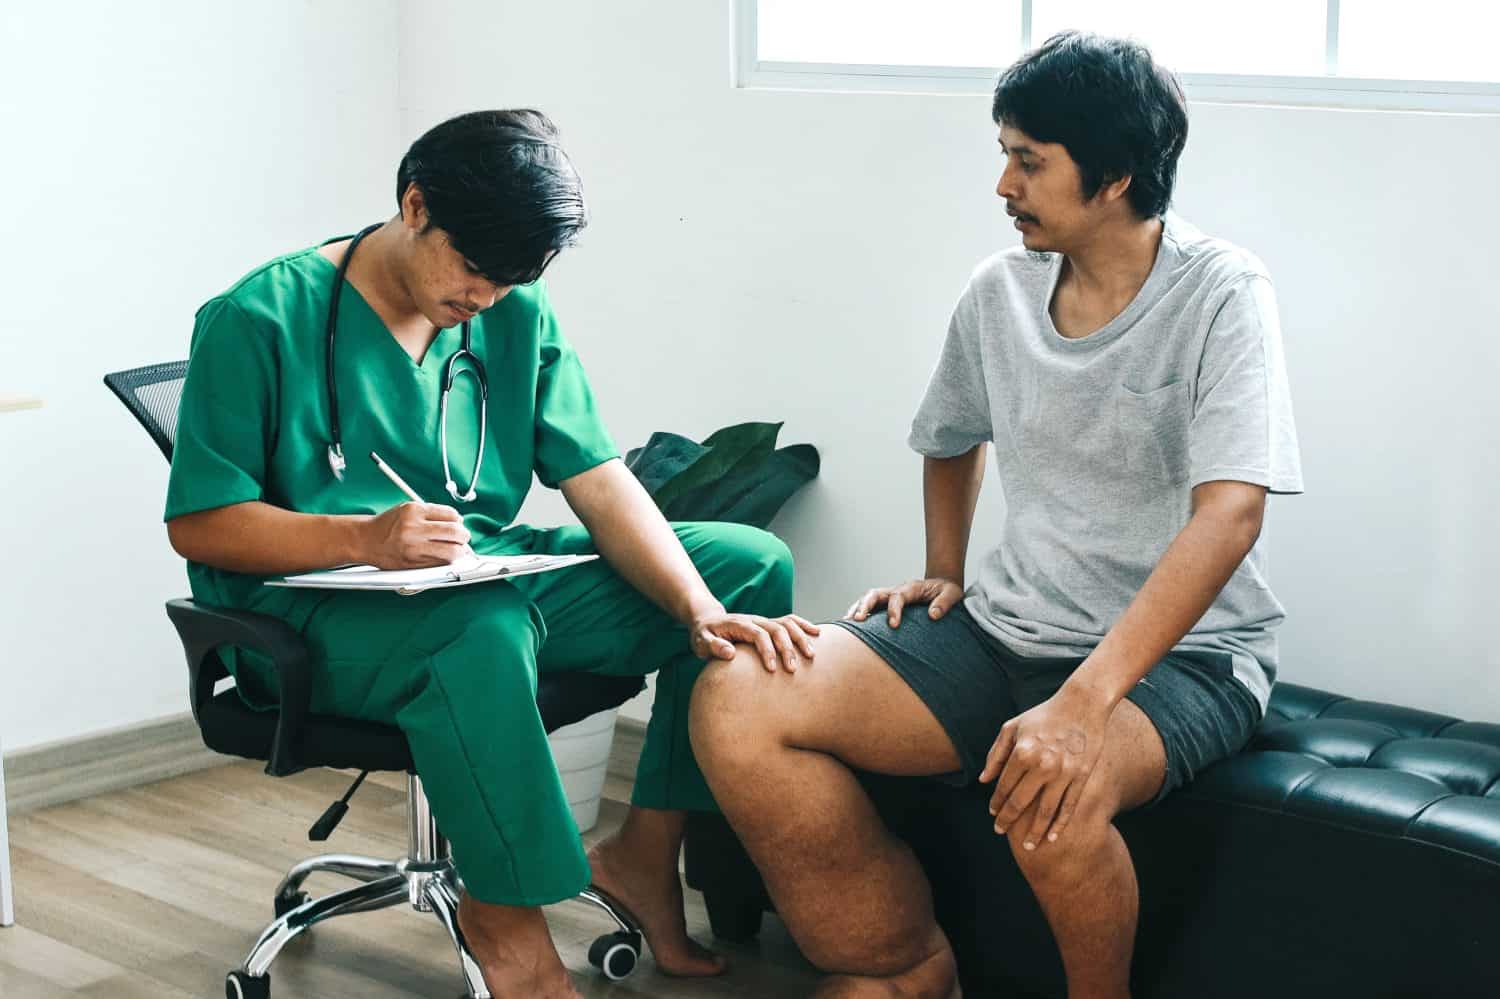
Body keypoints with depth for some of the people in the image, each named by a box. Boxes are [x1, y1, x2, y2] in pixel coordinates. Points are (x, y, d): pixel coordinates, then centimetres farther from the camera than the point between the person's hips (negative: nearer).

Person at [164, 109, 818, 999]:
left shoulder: (518, 318, 6)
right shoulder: (264, 320, -9)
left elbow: (603, 486, -2)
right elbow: (198, 524, -11)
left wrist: (701, 609, -20)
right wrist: (364, 538, -27)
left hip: (495, 579, 6)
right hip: (313, 610, -6)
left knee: (752, 564, -6)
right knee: (486, 630, -40)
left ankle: (648, 850, -1)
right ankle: (506, 917, -18)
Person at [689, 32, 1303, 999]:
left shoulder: (1220, 293, -12)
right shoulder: (998, 292, 5)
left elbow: (1228, 515, -24)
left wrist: (1085, 701, -34)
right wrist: (942, 573, 12)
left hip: (1182, 654, -5)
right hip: (1006, 630, 6)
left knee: (1048, 796, -39)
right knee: (736, 702, -15)